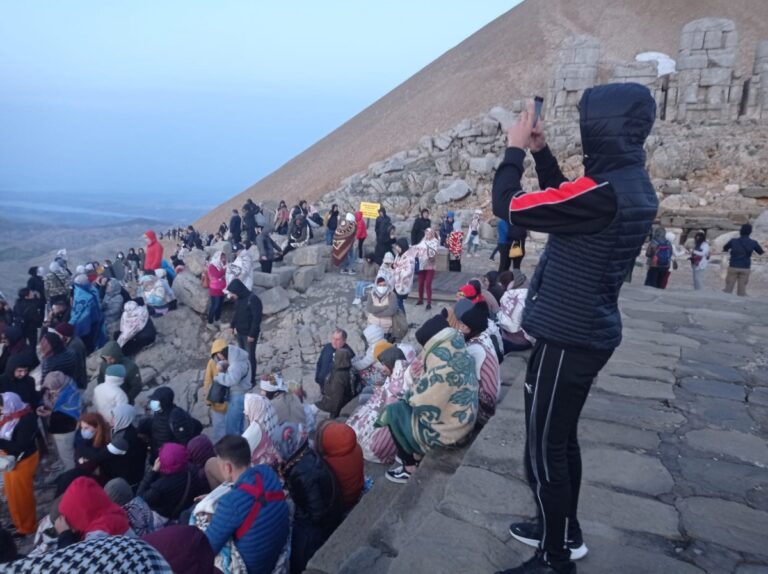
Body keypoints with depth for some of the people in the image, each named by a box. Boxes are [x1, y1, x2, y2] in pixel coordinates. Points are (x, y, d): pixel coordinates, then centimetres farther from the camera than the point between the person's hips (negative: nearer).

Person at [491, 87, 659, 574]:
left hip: (567, 340, -10)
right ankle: (566, 532, 40)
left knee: (543, 453, 3)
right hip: (588, 334, 10)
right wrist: (541, 152, 12)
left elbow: (507, 206, -21)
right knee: (561, 440, 23)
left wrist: (515, 149, -5)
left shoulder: (603, 192, -25)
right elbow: (565, 200, 21)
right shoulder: (633, 186, 6)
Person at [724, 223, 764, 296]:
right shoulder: (753, 243, -3)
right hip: (745, 268, 1)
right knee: (741, 289, 6)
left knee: (728, 288, 6)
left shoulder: (733, 241, -6)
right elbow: (761, 252, 16)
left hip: (733, 267, -1)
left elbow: (725, 249, 14)